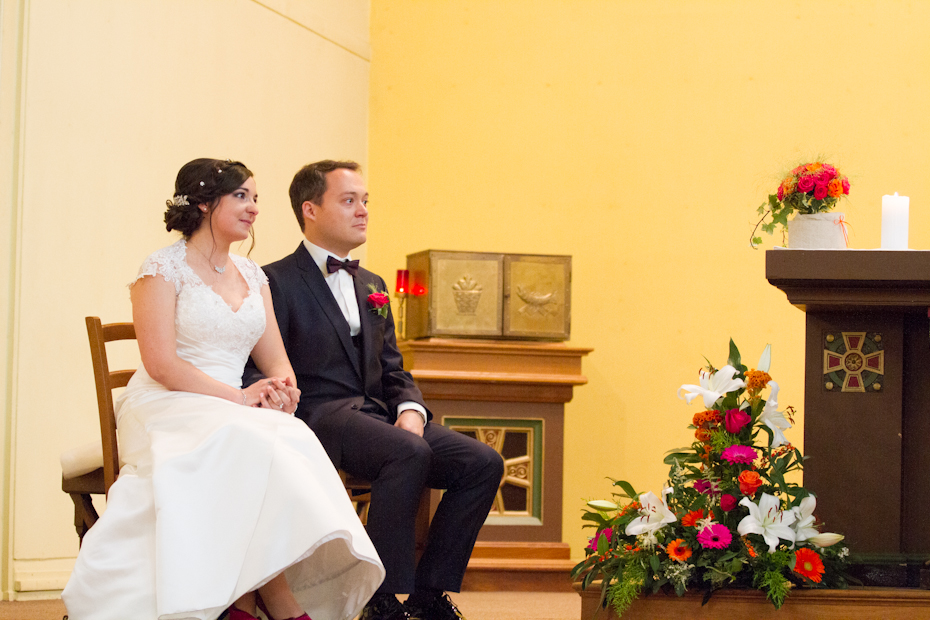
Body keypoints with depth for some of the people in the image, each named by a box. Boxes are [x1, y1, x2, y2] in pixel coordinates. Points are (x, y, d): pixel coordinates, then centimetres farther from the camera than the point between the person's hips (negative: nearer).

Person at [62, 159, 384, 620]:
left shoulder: (252, 276, 19)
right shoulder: (164, 268, -1)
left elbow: (275, 359, 15)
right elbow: (161, 364, -12)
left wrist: (282, 386, -11)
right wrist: (240, 396, -19)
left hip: (233, 413, 5)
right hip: (165, 410, -5)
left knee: (291, 440, -30)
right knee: (247, 444, -36)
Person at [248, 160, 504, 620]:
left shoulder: (372, 286, 23)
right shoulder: (277, 281, 0)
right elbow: (261, 372, -8)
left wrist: (410, 409, -1)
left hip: (377, 412, 8)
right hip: (320, 414, -7)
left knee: (483, 463, -13)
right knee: (410, 454, -35)